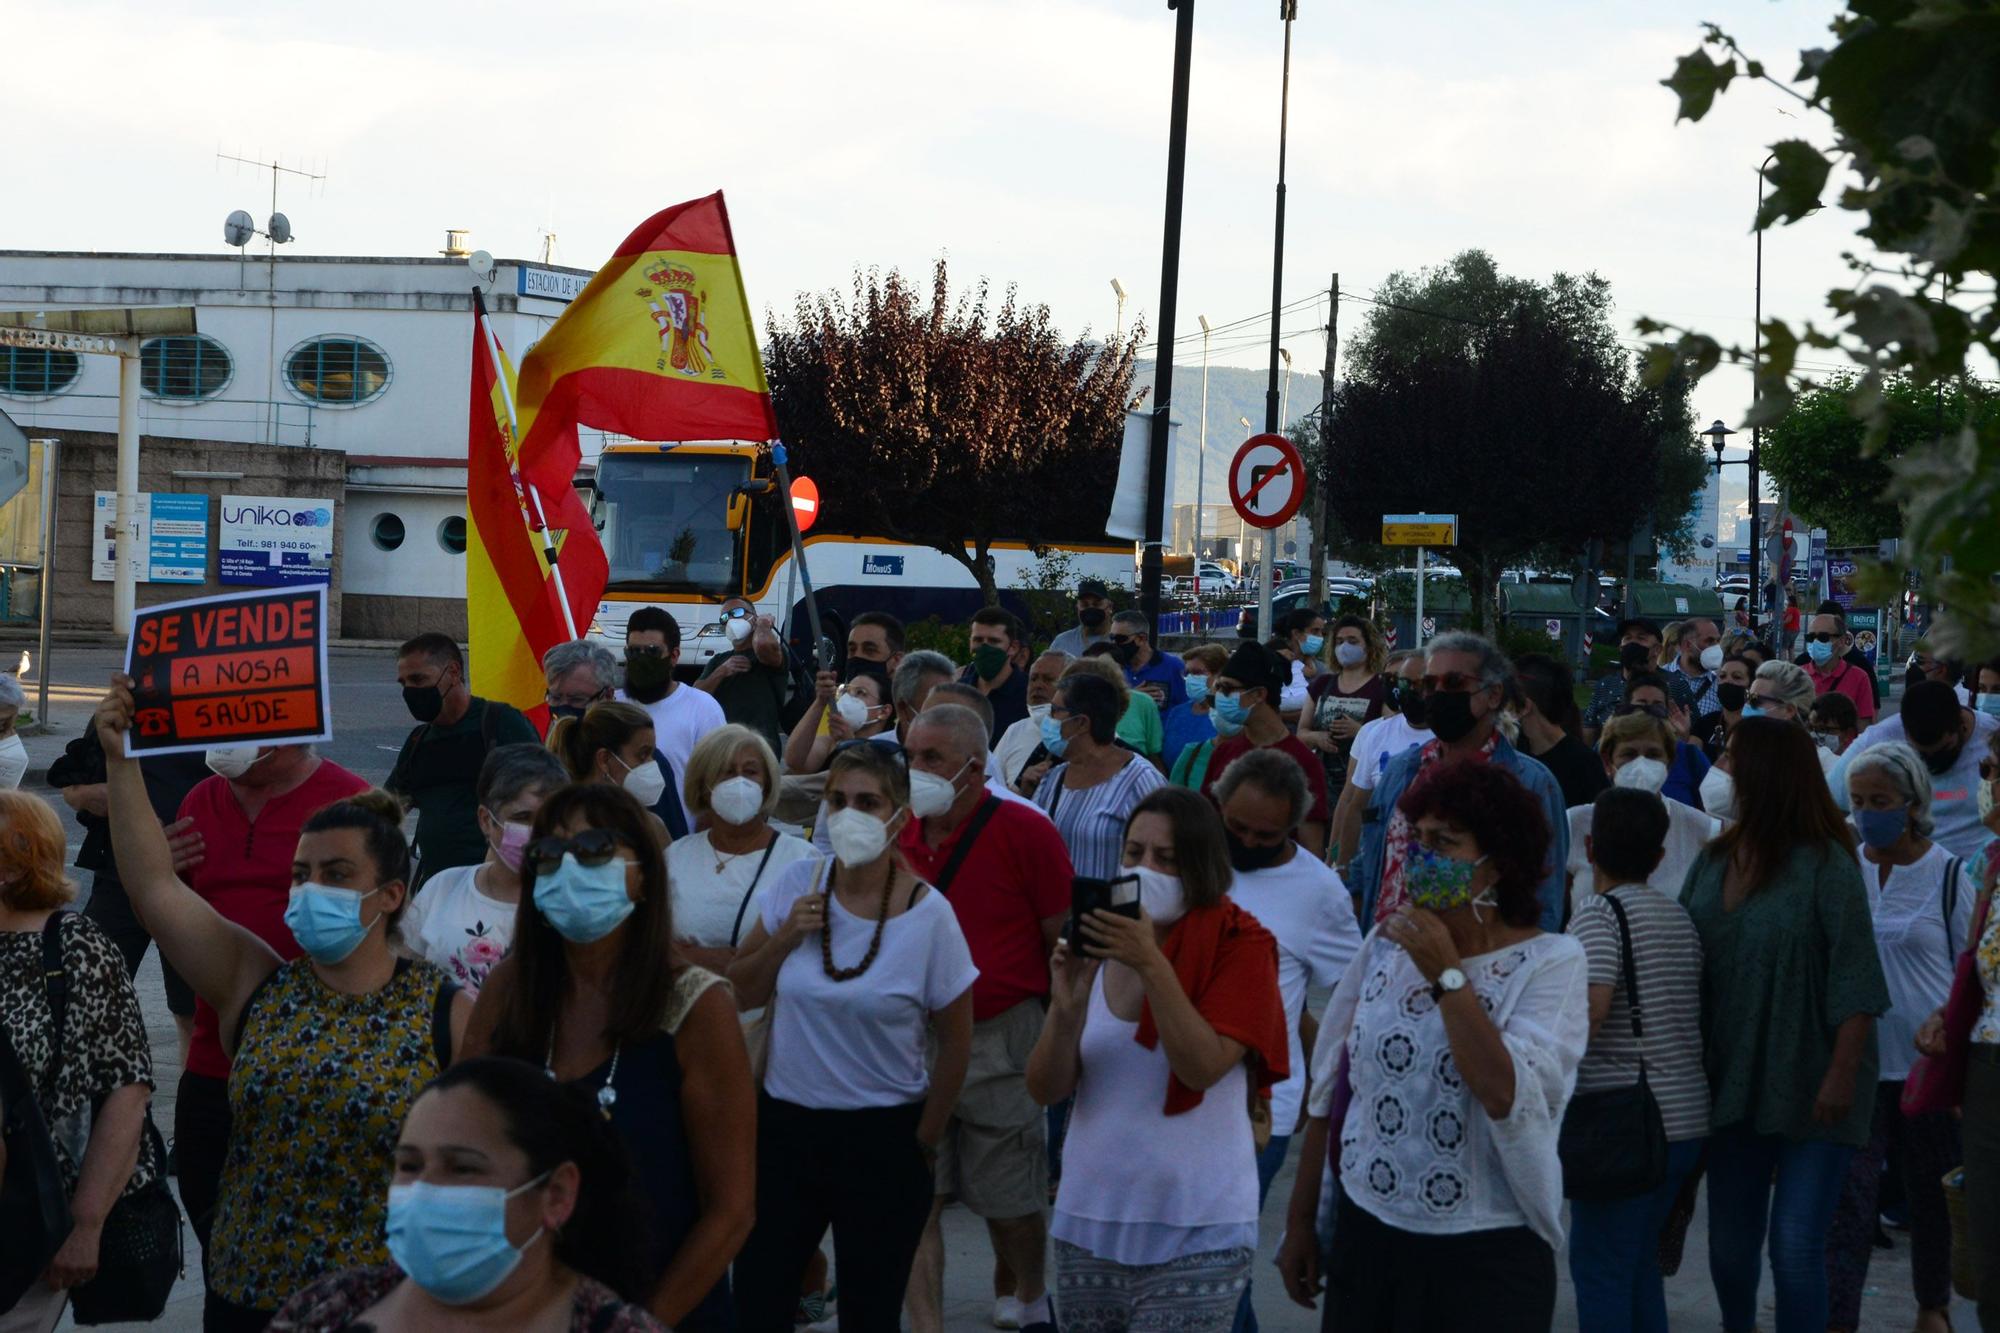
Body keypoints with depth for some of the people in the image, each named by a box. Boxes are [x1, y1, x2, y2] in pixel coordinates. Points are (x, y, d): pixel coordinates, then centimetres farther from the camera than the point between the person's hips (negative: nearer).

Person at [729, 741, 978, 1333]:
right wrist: (786, 937, -10)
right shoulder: (797, 885, -3)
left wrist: (924, 1139, 4)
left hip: (881, 1139, -3)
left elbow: (956, 1041, -2)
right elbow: (742, 992, 7)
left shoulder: (927, 914, -12)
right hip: (785, 1124, 3)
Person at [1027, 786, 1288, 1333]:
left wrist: (1151, 964, -26)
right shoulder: (1096, 945, 7)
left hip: (1195, 1231, -4)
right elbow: (1044, 1090, 1)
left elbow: (1202, 1067, -19)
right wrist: (1067, 1007, -16)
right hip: (1088, 1220, 4)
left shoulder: (1238, 943, -6)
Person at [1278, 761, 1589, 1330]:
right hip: (1364, 1238, 4)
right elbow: (1329, 1091, 9)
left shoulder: (1552, 962, -9)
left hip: (1485, 1260, -3)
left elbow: (1505, 1097, -23)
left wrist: (1446, 975, -20)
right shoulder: (1385, 943, 3)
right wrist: (1300, 1220, 12)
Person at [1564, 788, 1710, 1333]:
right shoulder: (1680, 916, 13)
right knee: (1639, 1261, 19)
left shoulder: (1599, 911, -11)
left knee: (1598, 1264, -1)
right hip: (1687, 1116, 8)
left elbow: (1592, 1006, -24)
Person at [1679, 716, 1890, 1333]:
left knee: (1795, 1248, -8)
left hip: (1810, 1090, -6)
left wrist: (1841, 1075, -18)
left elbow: (1853, 982, -14)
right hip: (1734, 1084, 6)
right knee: (1729, 1244, 14)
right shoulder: (1712, 862, 4)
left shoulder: (1825, 865, -12)